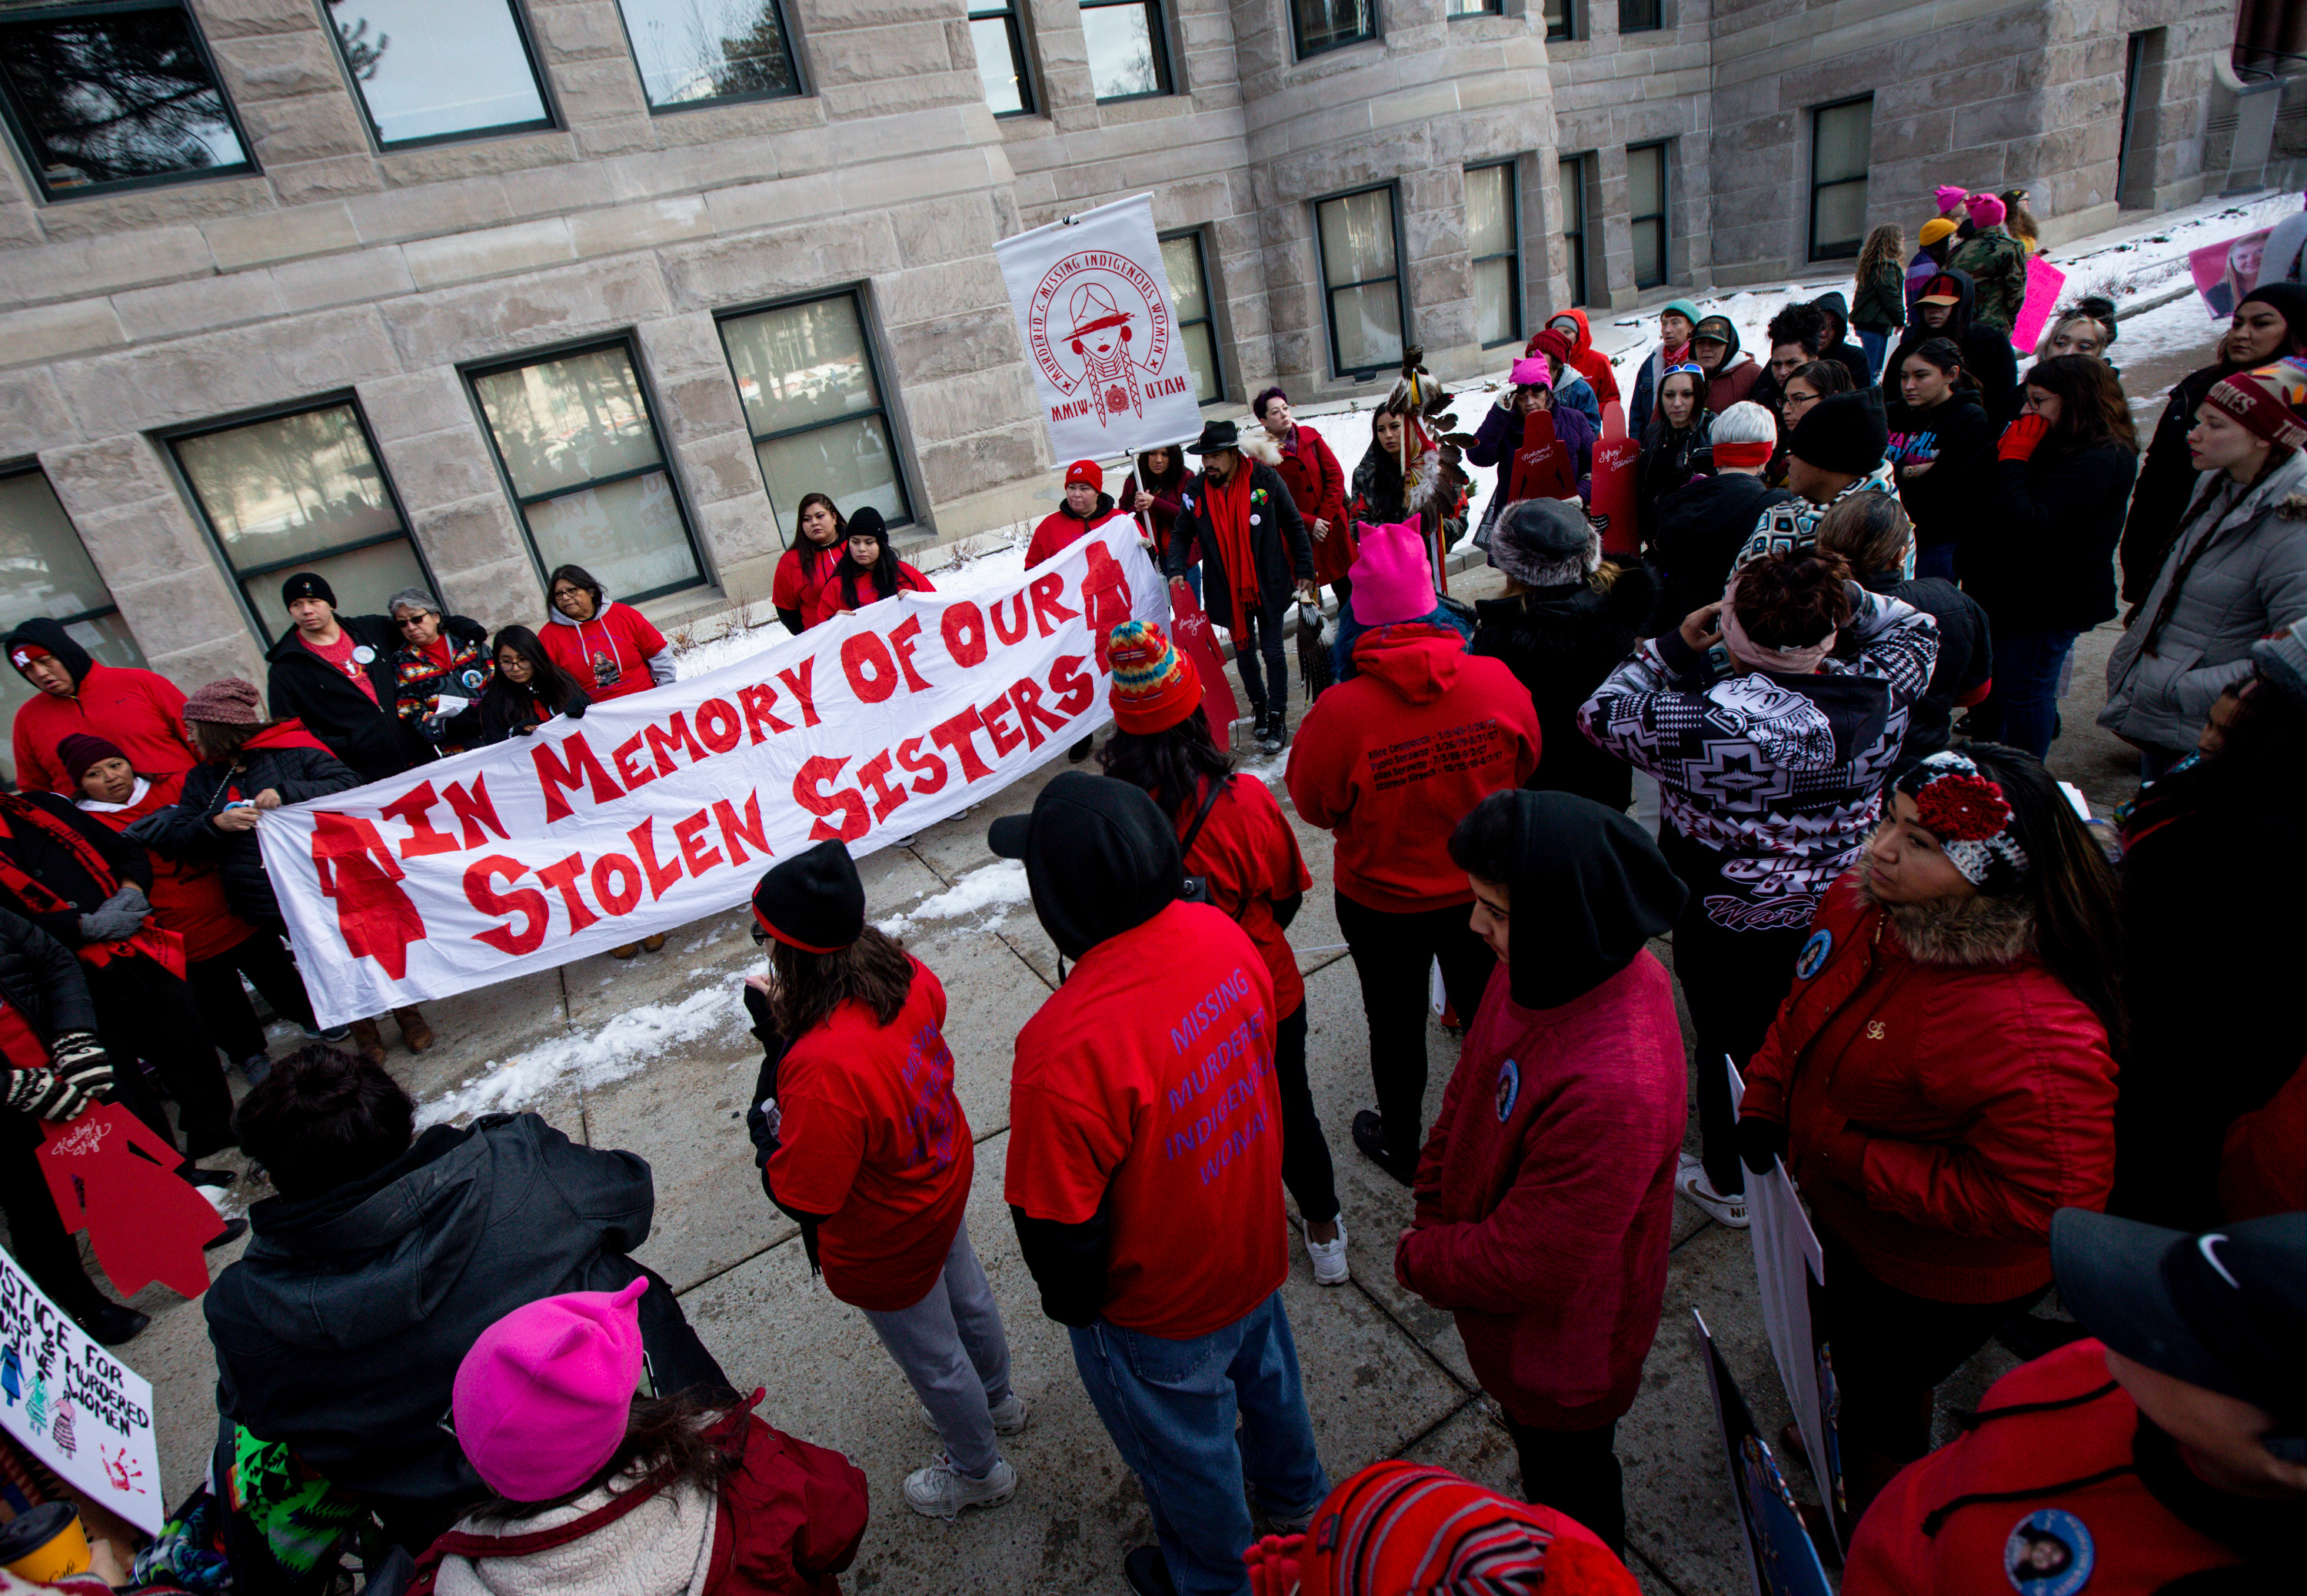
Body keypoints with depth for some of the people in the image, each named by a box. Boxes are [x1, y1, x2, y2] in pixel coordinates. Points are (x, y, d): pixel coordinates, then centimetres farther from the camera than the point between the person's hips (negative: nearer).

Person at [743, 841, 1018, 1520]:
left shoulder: (823, 1068, -44)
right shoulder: (904, 975, -22)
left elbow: (801, 1196, -31)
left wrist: (764, 1114, -16)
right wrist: (789, 1024, -2)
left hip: (885, 1244, -7)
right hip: (944, 1181, 7)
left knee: (932, 1360, 22)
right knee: (966, 1295, 34)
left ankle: (978, 1470, 51)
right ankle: (996, 1399, 63)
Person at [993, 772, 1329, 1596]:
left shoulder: (1065, 1046, -42)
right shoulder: (1220, 934, -20)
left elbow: (1058, 1226, -28)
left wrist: (1071, 1303, -5)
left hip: (1160, 1307, -6)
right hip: (1255, 1246, 6)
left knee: (1186, 1450, 26)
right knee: (1264, 1366, 36)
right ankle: (1293, 1491, 66)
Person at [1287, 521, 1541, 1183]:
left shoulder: (1340, 711, -30)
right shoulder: (1497, 681, -20)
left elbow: (1313, 806, -14)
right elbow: (1524, 766, -1)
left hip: (1381, 904, -3)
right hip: (1481, 890, 3)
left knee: (1396, 1028, 20)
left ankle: (1402, 1147, 42)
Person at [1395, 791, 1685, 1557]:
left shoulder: (1615, 1089, -43)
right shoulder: (1540, 971, -17)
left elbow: (1530, 1267, -31)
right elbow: (1470, 1090, 0)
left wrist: (1420, 1258, -15)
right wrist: (1435, 1213, -2)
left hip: (1560, 1346, -7)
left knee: (1567, 1474, 24)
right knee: (1535, 1445, 34)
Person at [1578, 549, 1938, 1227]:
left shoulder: (1712, 723, -33)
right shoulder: (1877, 693, -16)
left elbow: (1601, 714, -18)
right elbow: (1916, 628, 7)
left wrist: (1676, 645, -14)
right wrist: (1840, 595, -7)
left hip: (1730, 926, -5)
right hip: (1838, 914, 5)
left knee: (1731, 1047, 16)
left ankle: (1730, 1184, 38)